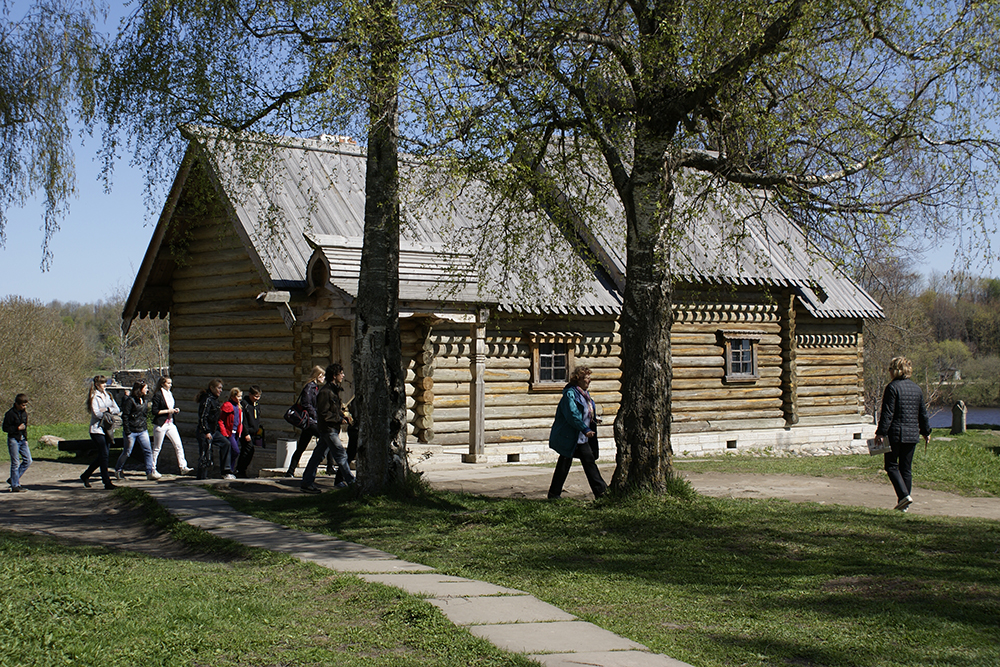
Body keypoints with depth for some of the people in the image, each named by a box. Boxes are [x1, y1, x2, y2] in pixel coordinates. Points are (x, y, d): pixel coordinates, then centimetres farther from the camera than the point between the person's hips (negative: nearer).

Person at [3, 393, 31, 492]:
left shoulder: (24, 413, 10)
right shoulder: (10, 414, -11)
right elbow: (5, 428, -11)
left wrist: (26, 439, 14)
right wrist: (17, 428, -18)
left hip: (22, 440, 7)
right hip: (13, 440, -7)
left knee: (28, 460, 2)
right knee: (15, 463, -5)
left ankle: (13, 479, 15)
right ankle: (15, 486, 1)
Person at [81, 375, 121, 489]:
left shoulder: (108, 396, 14)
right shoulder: (94, 397, -7)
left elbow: (117, 410, 8)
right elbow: (97, 414, -16)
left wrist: (107, 409, -11)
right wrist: (110, 410, -2)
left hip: (107, 429, 7)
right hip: (97, 430, -7)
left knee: (102, 456, 10)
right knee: (104, 455, -8)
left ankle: (85, 476, 26)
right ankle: (107, 482, -4)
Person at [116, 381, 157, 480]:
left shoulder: (145, 399, 7)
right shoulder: (130, 400, -13)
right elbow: (125, 416, -14)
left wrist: (146, 426, 12)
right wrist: (127, 432, -15)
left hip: (143, 431, 6)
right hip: (132, 431, -6)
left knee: (148, 450, -2)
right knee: (127, 452, 6)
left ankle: (150, 472, 0)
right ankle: (118, 470, 25)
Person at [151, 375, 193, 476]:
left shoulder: (171, 395, 14)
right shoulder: (157, 395, -9)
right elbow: (155, 411, -13)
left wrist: (176, 410, 2)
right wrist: (167, 411, -16)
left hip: (170, 424, 7)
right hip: (160, 425, -7)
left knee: (179, 446, -4)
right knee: (157, 448, 3)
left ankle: (183, 467, -7)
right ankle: (152, 469, 14)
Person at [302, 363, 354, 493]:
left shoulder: (334, 390, 14)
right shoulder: (325, 392, -17)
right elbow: (324, 413, -19)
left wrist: (343, 415, 8)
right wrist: (339, 419, -16)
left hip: (333, 428, 10)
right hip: (328, 428, -10)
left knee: (318, 455, 11)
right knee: (341, 454, -6)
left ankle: (307, 482, 15)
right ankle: (351, 482, 0)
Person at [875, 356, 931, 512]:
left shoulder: (892, 387, -11)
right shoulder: (917, 388, 10)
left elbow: (887, 413, -15)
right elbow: (923, 413, 17)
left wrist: (881, 433, -13)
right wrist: (926, 432, 28)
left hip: (895, 433, -6)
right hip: (912, 434, 6)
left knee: (891, 466, 4)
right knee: (906, 468, 10)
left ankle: (904, 495, -14)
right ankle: (903, 504, 12)